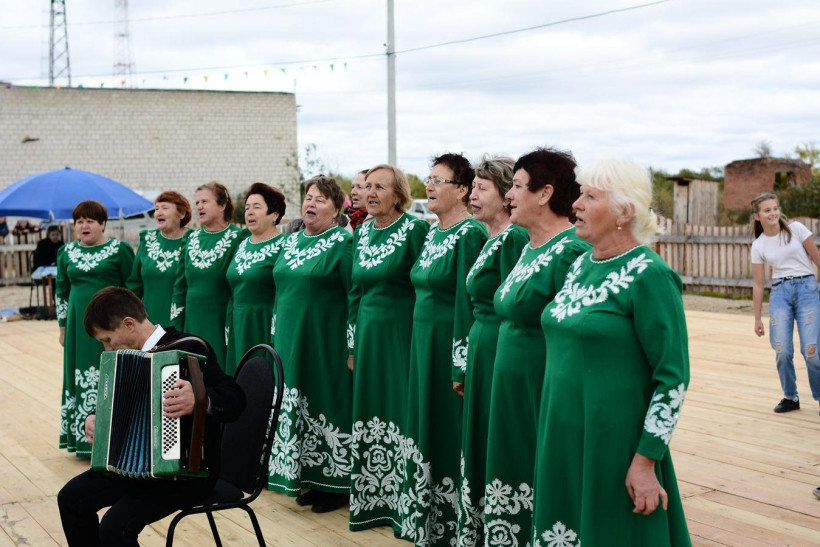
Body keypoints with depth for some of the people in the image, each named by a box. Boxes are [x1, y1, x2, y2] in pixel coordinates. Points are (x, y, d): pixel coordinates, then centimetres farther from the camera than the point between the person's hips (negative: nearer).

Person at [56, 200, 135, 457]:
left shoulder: (119, 250, -4)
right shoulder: (67, 252, 9)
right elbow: (61, 291, 15)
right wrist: (63, 326, 12)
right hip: (79, 325, 4)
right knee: (80, 377, 6)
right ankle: (84, 438, 16)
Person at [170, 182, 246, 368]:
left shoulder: (238, 238, -5)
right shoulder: (192, 239, 12)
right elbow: (180, 286, 14)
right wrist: (176, 329, 9)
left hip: (221, 323, -5)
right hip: (192, 324, 5)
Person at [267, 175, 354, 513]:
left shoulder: (343, 242, -9)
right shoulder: (291, 241, 12)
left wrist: (353, 345, -15)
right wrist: (277, 336, 14)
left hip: (327, 343, -7)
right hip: (291, 341, 7)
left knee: (327, 404, -1)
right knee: (298, 406, 10)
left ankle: (335, 484, 10)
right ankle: (309, 477, 21)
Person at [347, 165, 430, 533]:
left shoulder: (415, 230, -10)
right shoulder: (362, 232, 10)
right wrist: (353, 343, 14)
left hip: (402, 334, -7)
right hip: (367, 334, 7)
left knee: (400, 413, -3)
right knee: (369, 412, 11)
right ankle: (373, 500, 23)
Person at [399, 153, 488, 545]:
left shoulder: (470, 234, -15)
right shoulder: (433, 232, 12)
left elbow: (466, 301, -19)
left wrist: (462, 365, -20)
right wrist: (419, 345, 14)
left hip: (449, 343, -9)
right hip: (423, 341, 9)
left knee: (450, 431, -1)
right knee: (426, 425, 14)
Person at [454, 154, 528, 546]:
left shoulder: (514, 238, -15)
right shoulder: (490, 240, 14)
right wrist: (463, 369, 19)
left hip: (500, 355, -10)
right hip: (481, 352, 10)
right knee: (477, 446, 15)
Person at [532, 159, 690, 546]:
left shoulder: (649, 276, -15)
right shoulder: (581, 264, 7)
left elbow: (673, 378, -15)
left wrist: (646, 460, -17)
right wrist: (554, 433, 17)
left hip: (613, 441, -7)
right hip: (561, 434, 7)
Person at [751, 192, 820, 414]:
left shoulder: (796, 229, -1)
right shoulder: (758, 246, 4)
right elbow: (758, 283, 7)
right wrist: (757, 319, 7)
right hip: (779, 291, 2)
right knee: (782, 350, -7)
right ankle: (790, 397, 13)